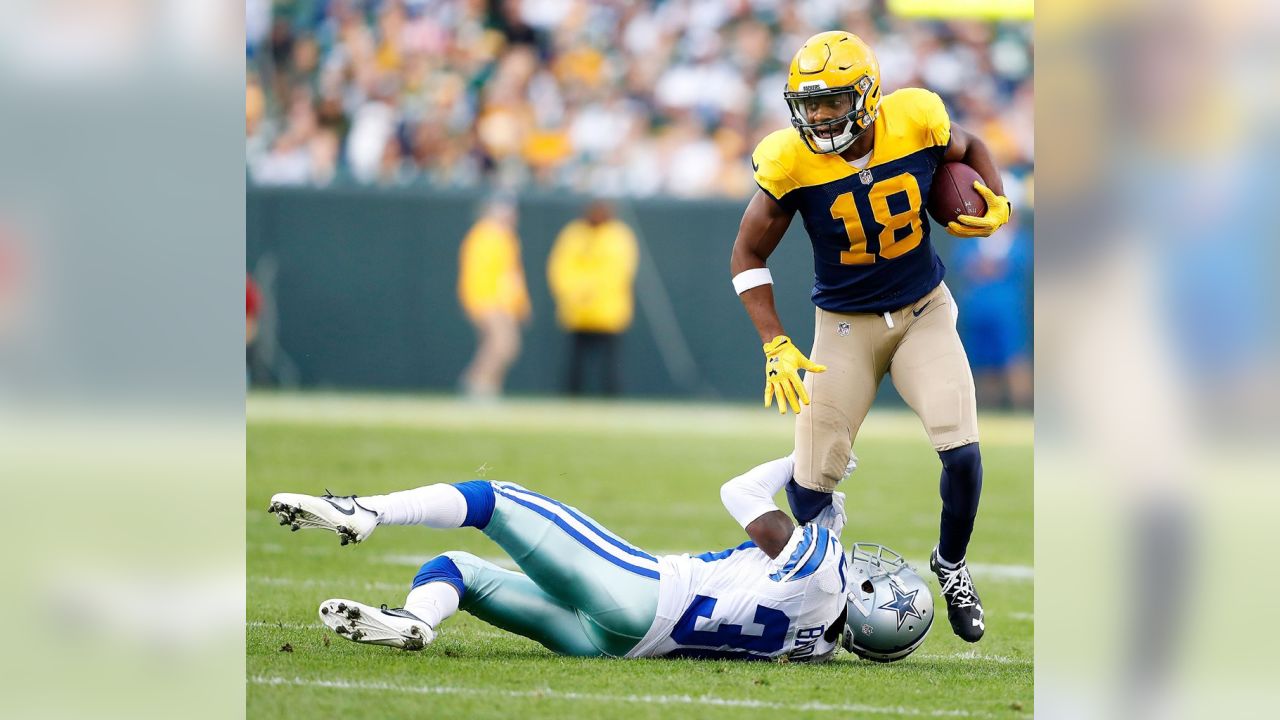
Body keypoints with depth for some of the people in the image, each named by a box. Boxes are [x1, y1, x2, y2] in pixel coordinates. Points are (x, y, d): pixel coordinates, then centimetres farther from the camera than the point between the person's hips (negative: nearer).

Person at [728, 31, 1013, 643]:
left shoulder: (916, 122, -17)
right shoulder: (792, 163, -21)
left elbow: (968, 149, 8)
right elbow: (748, 256, -9)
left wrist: (997, 205, -12)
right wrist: (775, 345, -18)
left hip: (925, 312, 1)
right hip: (846, 324, -1)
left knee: (962, 451, -13)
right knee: (813, 482, -2)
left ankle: (951, 564, 16)